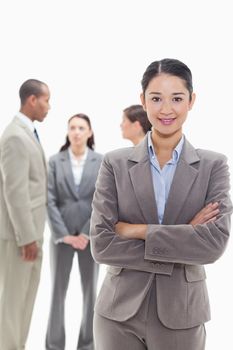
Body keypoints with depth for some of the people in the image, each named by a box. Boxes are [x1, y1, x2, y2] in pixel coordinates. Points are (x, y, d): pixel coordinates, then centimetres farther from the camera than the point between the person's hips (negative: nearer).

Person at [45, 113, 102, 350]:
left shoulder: (101, 162, 0)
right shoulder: (55, 161, 0)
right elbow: (50, 201, -5)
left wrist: (86, 234, -10)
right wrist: (64, 234, -11)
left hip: (90, 235, 0)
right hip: (62, 235, 0)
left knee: (90, 291, 8)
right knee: (57, 290, 4)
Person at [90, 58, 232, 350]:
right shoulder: (115, 164, -2)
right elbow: (101, 244, -10)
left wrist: (138, 231, -16)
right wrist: (184, 239, -15)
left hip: (181, 315, 0)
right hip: (119, 313, 0)